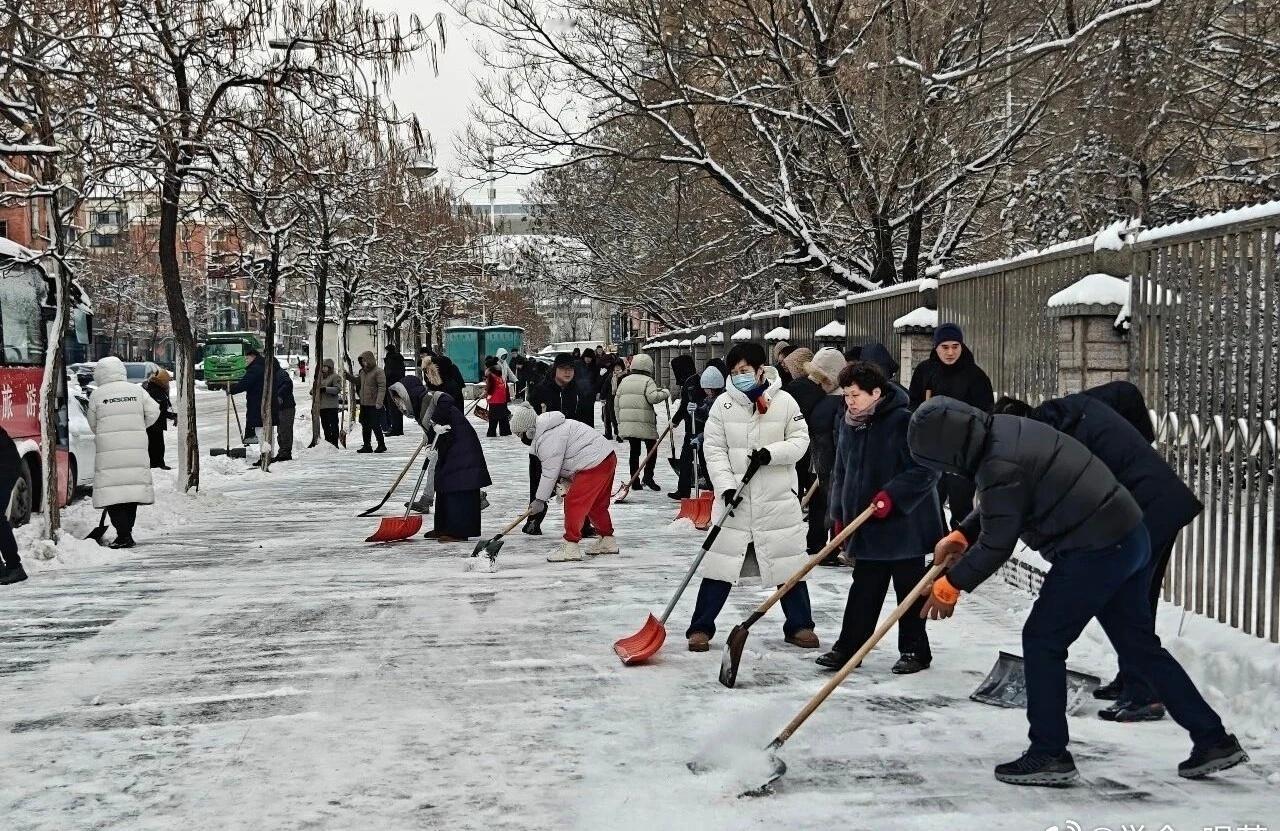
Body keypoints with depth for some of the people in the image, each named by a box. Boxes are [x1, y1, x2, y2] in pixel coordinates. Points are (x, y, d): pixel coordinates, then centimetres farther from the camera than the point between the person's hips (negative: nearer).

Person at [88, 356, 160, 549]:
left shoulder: (96, 395, -1)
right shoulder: (137, 391, 4)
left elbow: (93, 424, 6)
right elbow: (153, 412, 4)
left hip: (108, 453, -3)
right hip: (136, 449, 3)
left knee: (112, 491, 0)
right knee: (132, 487, 11)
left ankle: (124, 535, -8)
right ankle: (126, 534, 17)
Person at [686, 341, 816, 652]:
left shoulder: (784, 402, -3)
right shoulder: (723, 404, -1)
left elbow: (799, 440, 0)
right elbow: (714, 448, -2)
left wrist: (772, 453, -18)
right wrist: (726, 486, -13)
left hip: (777, 499, 0)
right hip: (735, 497, 0)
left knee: (789, 563, 7)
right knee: (720, 562, 1)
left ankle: (799, 626, 21)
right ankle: (700, 628, 9)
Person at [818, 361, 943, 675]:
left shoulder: (903, 422, -17)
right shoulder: (846, 426, 7)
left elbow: (926, 469, -19)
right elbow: (840, 473, 18)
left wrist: (891, 496, -24)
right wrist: (839, 515, 13)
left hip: (904, 525, -6)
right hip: (865, 528, 7)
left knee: (909, 590, 6)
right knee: (863, 590, 12)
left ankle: (915, 650, 17)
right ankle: (848, 646, 18)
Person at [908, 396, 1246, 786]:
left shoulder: (1001, 467, -22)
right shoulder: (1007, 429, 8)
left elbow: (996, 545, -15)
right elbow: (996, 506, 24)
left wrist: (951, 585, -3)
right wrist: (960, 535, 16)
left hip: (1094, 551, -10)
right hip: (1130, 536, 10)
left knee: (1042, 641, 1)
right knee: (1139, 645, 17)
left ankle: (1049, 754, 8)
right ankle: (1213, 740, 24)